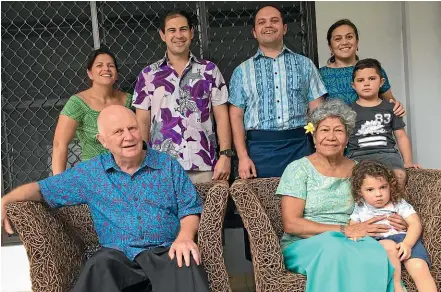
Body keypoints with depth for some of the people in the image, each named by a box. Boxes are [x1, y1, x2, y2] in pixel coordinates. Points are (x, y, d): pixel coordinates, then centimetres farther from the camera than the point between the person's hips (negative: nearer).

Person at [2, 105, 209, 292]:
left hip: (165, 252, -1)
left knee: (185, 266, -35)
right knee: (99, 267, -35)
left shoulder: (168, 165, 9)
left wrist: (184, 237, -14)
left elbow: (189, 210, 8)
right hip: (117, 255, 1)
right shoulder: (90, 172, 11)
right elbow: (42, 189, 17)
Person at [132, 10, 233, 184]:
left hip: (203, 166, 0)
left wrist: (225, 155, -5)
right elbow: (142, 122, 7)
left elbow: (222, 116, 4)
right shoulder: (148, 75, 6)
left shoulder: (210, 70, 5)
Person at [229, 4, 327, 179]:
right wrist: (243, 156, -7)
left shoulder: (305, 65, 11)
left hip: (300, 147, 1)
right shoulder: (242, 71, 9)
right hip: (260, 148, -1)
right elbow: (236, 116, 4)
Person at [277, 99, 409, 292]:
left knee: (376, 253, -32)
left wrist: (395, 222, -4)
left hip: (350, 243, 3)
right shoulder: (298, 169, -1)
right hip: (304, 245, -3)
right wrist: (344, 231, -15)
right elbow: (291, 224, -10)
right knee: (333, 248, -38)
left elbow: (371, 212, 20)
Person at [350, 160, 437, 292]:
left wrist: (407, 244, -20)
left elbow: (415, 224, -2)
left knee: (420, 268, -27)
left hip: (407, 240, 0)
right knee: (388, 246, -36)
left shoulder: (399, 203, 7)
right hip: (379, 243, 0)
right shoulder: (360, 208, 14)